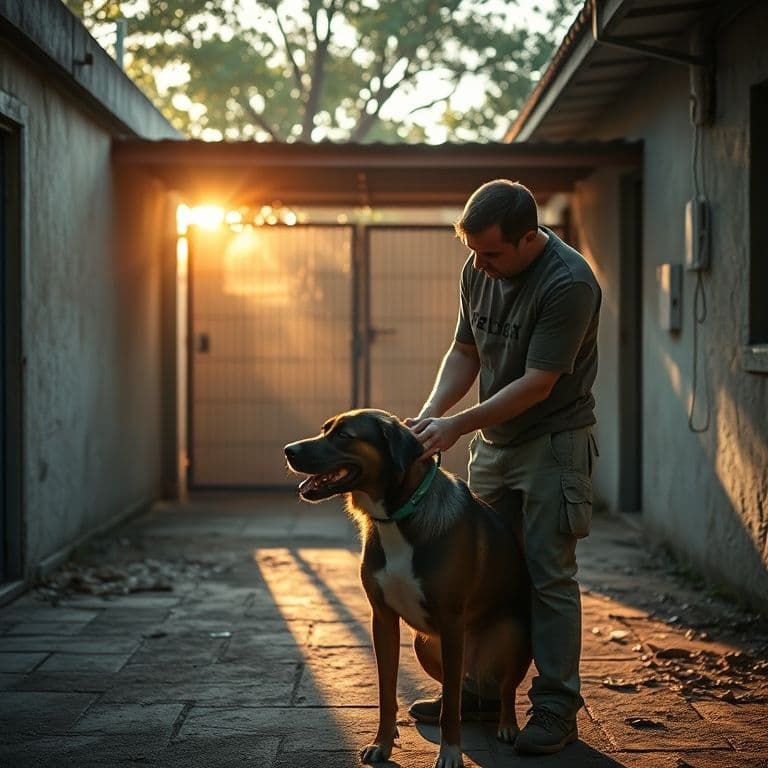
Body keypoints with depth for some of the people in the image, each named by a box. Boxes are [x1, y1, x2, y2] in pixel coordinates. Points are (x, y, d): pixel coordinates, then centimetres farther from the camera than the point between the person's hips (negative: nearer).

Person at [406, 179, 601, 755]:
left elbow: (536, 384, -23)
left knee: (548, 575, -6)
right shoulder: (479, 271, 0)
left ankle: (557, 707, 2)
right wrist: (429, 414, -6)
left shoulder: (569, 283, -23)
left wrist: (458, 425, -23)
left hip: (552, 442, -7)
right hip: (494, 442, 7)